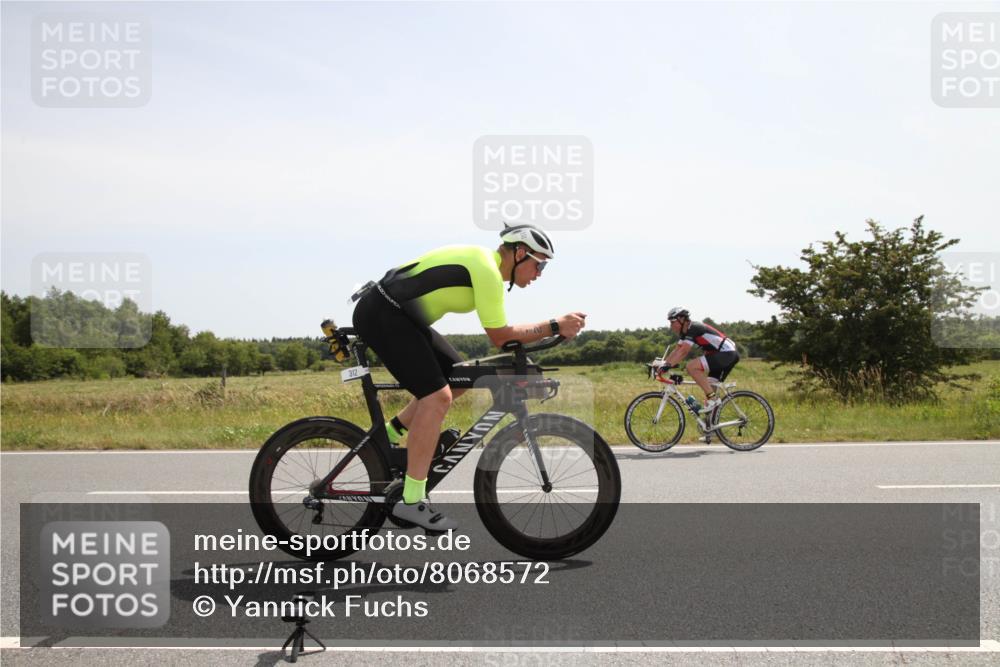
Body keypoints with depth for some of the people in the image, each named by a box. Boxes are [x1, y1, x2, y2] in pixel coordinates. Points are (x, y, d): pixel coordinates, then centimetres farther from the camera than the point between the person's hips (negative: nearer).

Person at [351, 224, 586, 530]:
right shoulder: (487, 270, -17)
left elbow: (500, 332, 18)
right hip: (381, 314, -10)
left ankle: (388, 435, 20)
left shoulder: (484, 263, 13)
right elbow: (499, 336, -14)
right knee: (437, 395, -17)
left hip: (399, 315, 11)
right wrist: (555, 327, -12)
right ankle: (411, 501, -14)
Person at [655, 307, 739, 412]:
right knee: (710, 386, 14)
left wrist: (668, 365, -30)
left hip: (725, 353, -11)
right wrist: (661, 363, 2)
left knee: (691, 366, -21)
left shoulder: (694, 328, -15)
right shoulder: (686, 332, 14)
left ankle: (712, 398, -16)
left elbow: (683, 352, -25)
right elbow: (677, 351, 12)